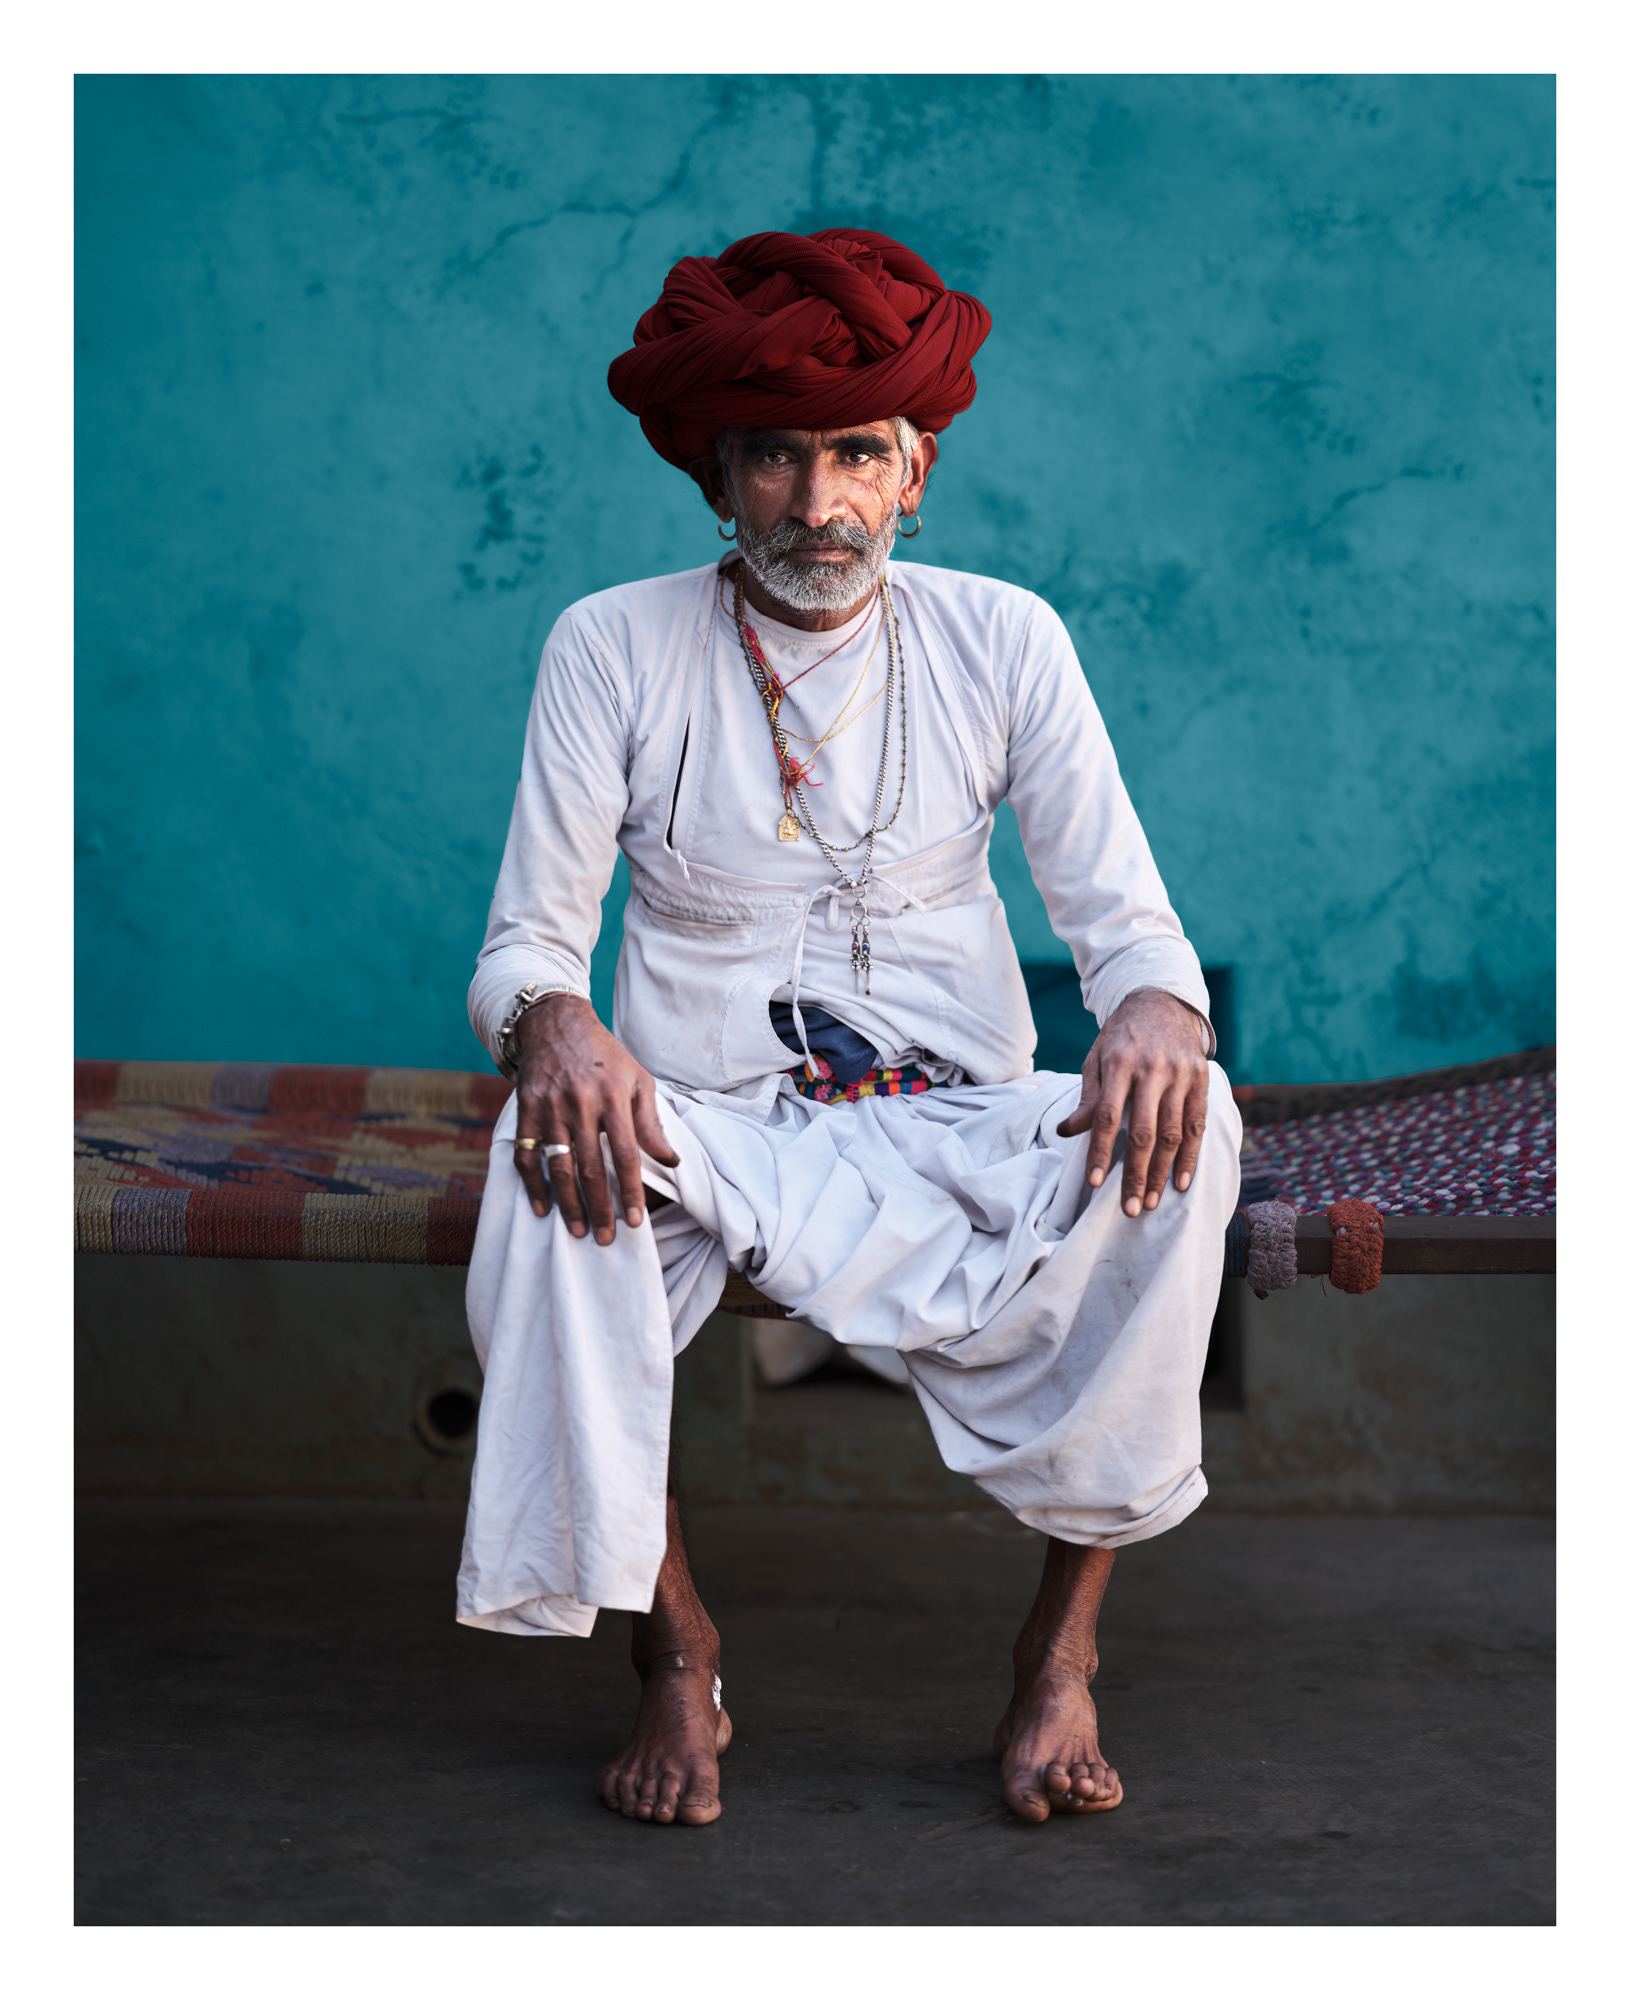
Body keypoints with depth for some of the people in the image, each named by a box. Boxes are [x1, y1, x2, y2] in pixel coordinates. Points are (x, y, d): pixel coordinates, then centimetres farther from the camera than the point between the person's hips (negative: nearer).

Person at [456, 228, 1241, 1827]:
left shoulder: (1002, 641, 3)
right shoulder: (613, 648, 0)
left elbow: (1125, 914, 0)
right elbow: (525, 938, -3)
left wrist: (1155, 1011, -26)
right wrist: (555, 1027, -29)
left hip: (959, 1126, 1)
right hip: (706, 1126, -1)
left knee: (1184, 1122, -28)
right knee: (548, 1152, -34)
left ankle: (1062, 1641, -17)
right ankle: (673, 1647, -18)